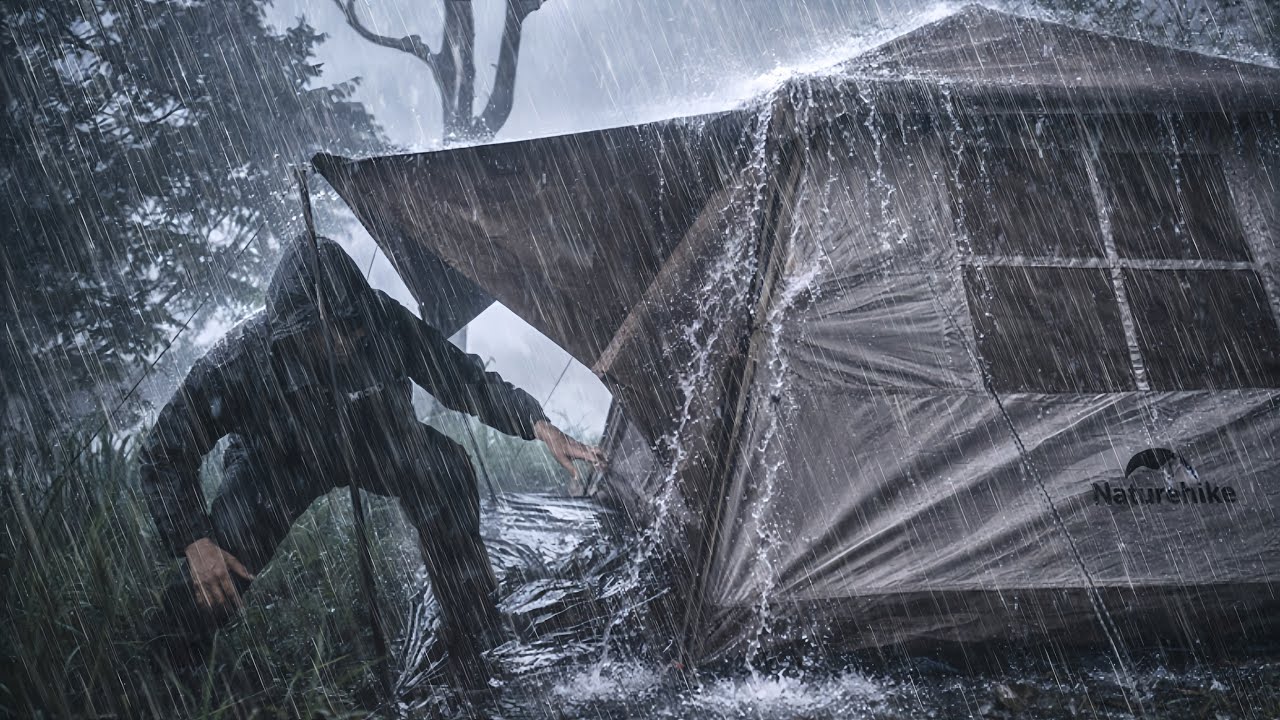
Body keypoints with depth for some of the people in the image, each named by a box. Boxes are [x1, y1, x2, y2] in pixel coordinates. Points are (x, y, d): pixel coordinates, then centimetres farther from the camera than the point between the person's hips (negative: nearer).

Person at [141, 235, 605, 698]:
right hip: (277, 464, -1)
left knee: (443, 467, -29)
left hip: (373, 442, 2)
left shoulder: (383, 321, -31)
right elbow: (165, 455, -23)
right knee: (213, 575, -22)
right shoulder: (240, 360, -35)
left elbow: (462, 378, -16)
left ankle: (466, 648, -15)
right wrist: (193, 542, -32)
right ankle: (174, 676, 13)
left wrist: (538, 424, -27)